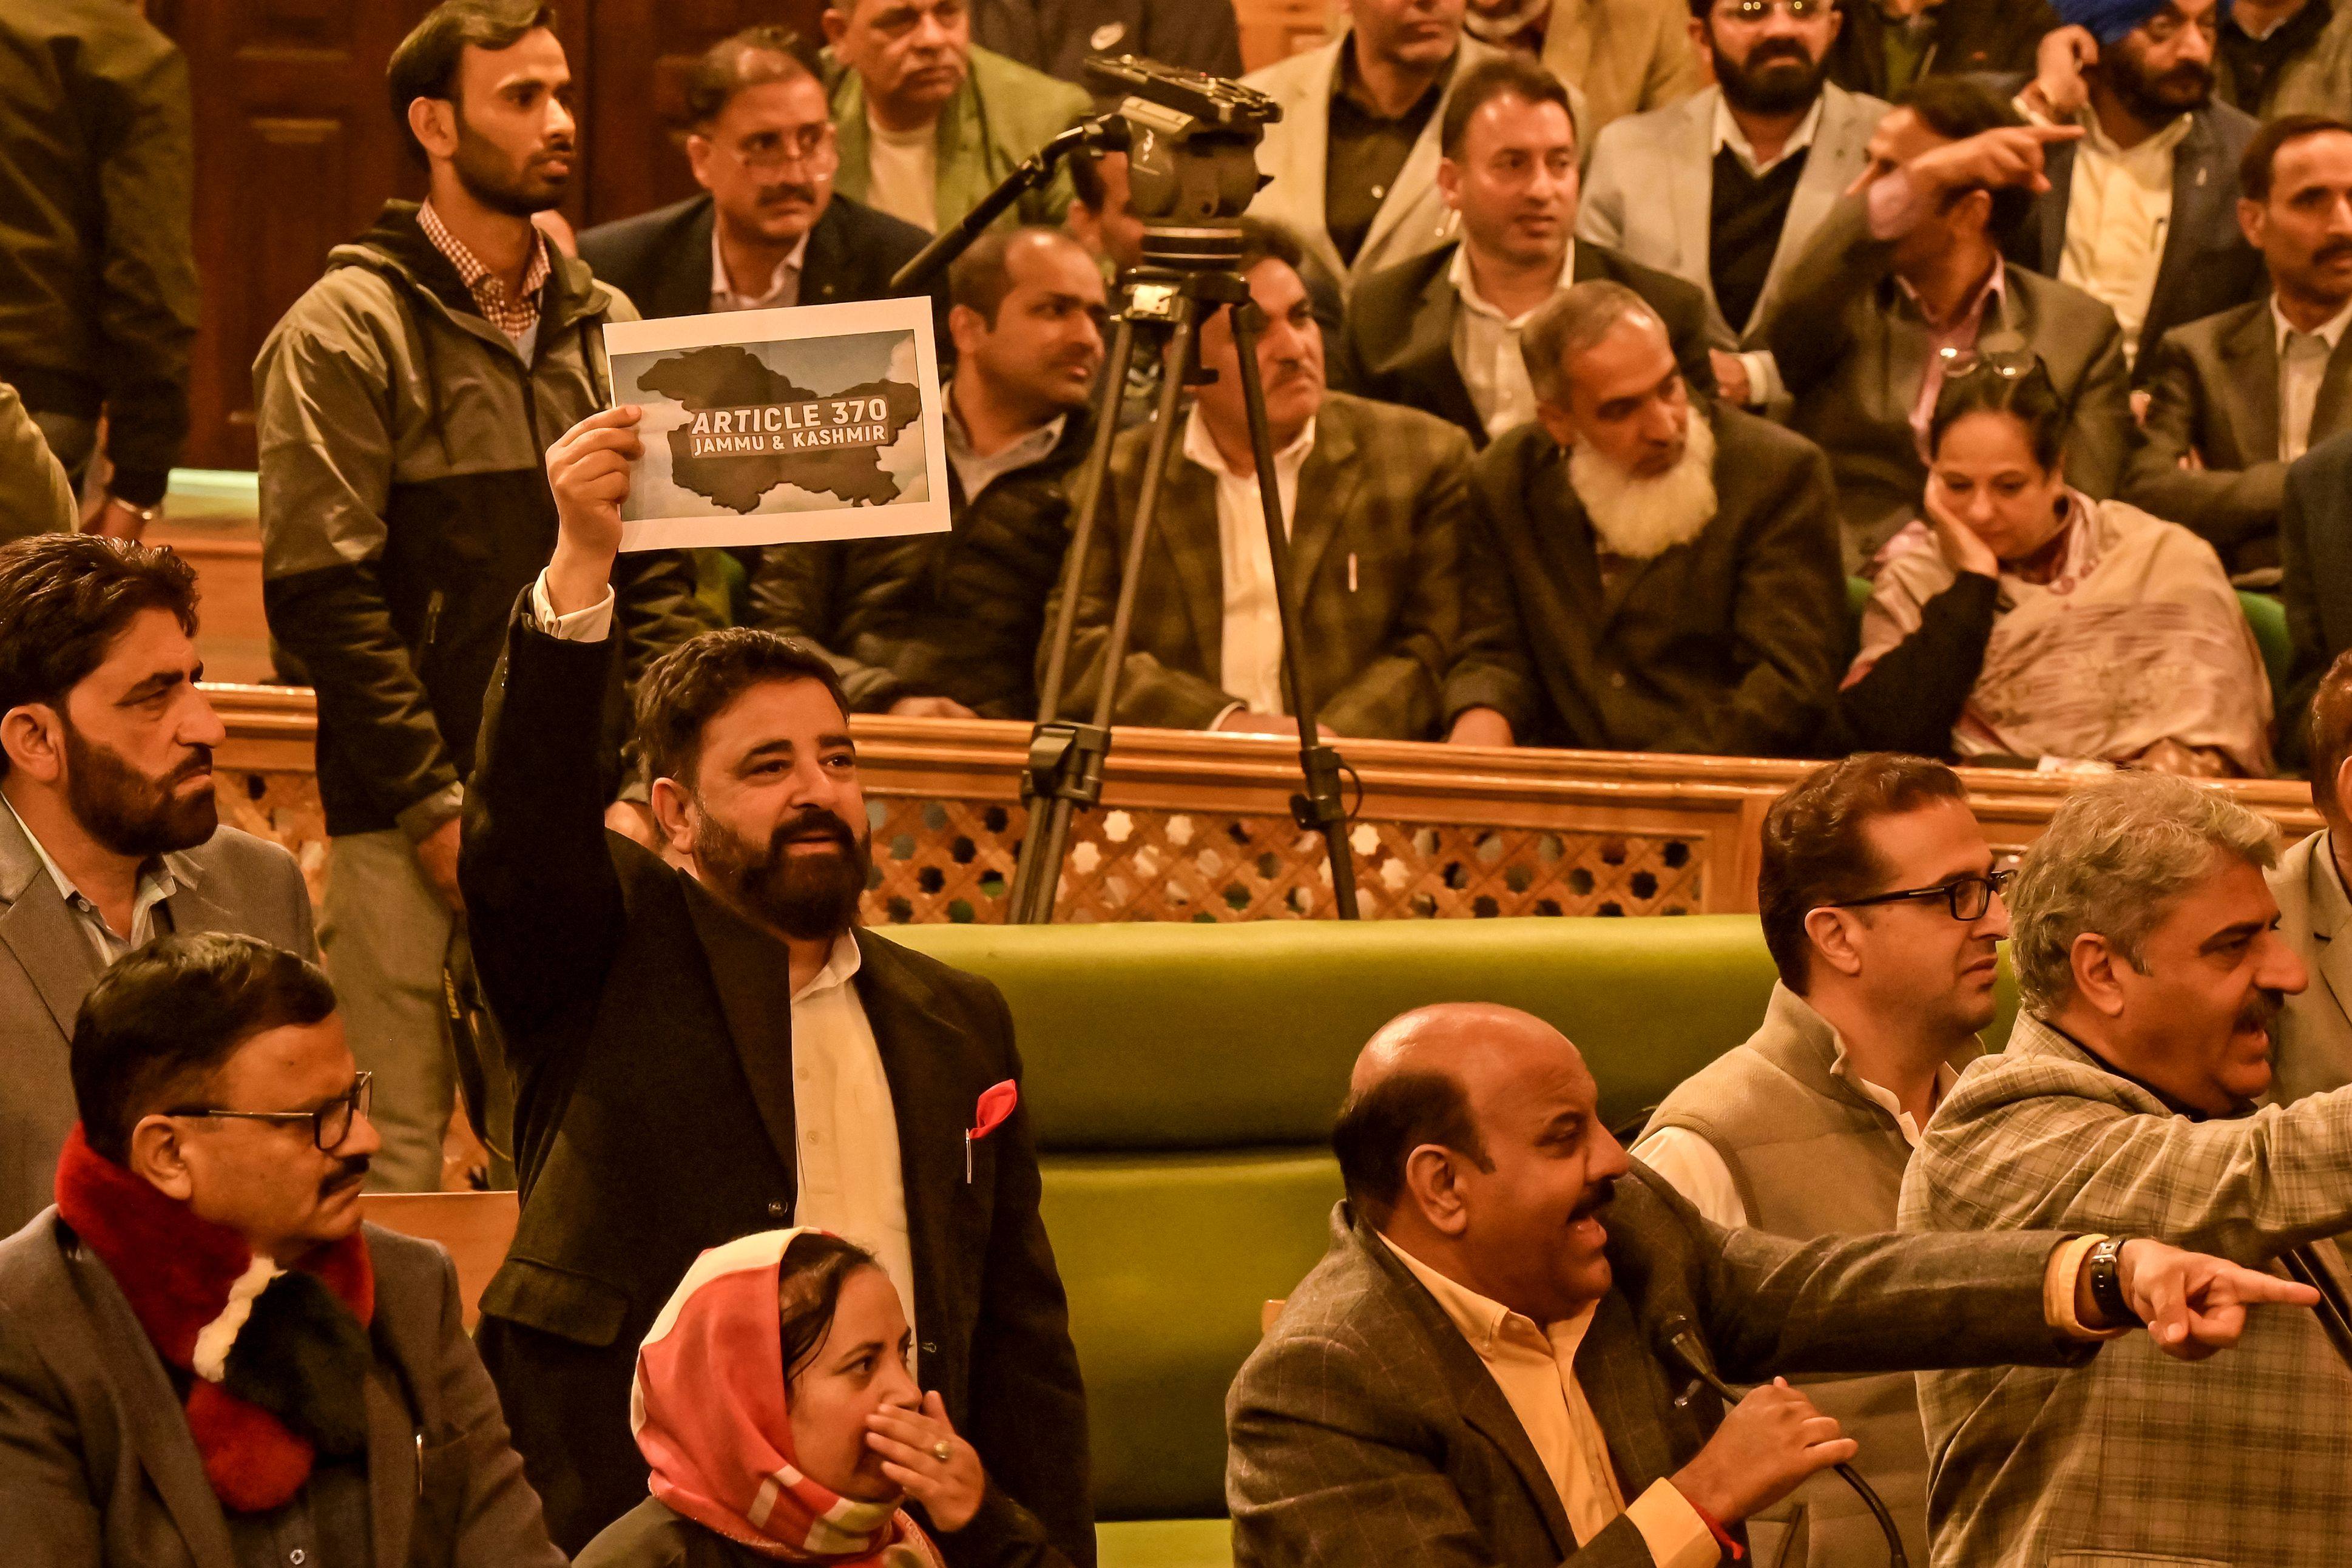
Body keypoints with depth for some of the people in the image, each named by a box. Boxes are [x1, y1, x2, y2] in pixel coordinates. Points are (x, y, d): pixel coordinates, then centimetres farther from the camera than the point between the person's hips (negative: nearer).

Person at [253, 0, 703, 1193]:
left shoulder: (605, 326, 15)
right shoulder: (345, 332, -3)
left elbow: (660, 574, 17)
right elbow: (321, 591, -9)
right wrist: (436, 805, -13)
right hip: (409, 823, -5)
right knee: (395, 1148, -7)